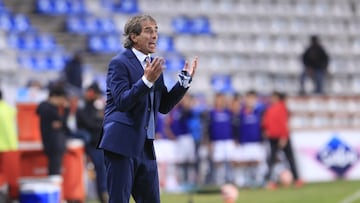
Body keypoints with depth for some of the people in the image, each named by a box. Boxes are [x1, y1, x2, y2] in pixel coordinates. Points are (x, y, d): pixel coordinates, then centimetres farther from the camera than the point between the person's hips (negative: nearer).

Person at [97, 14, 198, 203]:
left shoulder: (154, 64, 16)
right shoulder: (120, 63, -8)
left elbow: (164, 106, 15)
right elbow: (122, 102, -18)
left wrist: (185, 79, 5)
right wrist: (147, 80, -29)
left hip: (145, 145, 8)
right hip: (122, 144, -8)